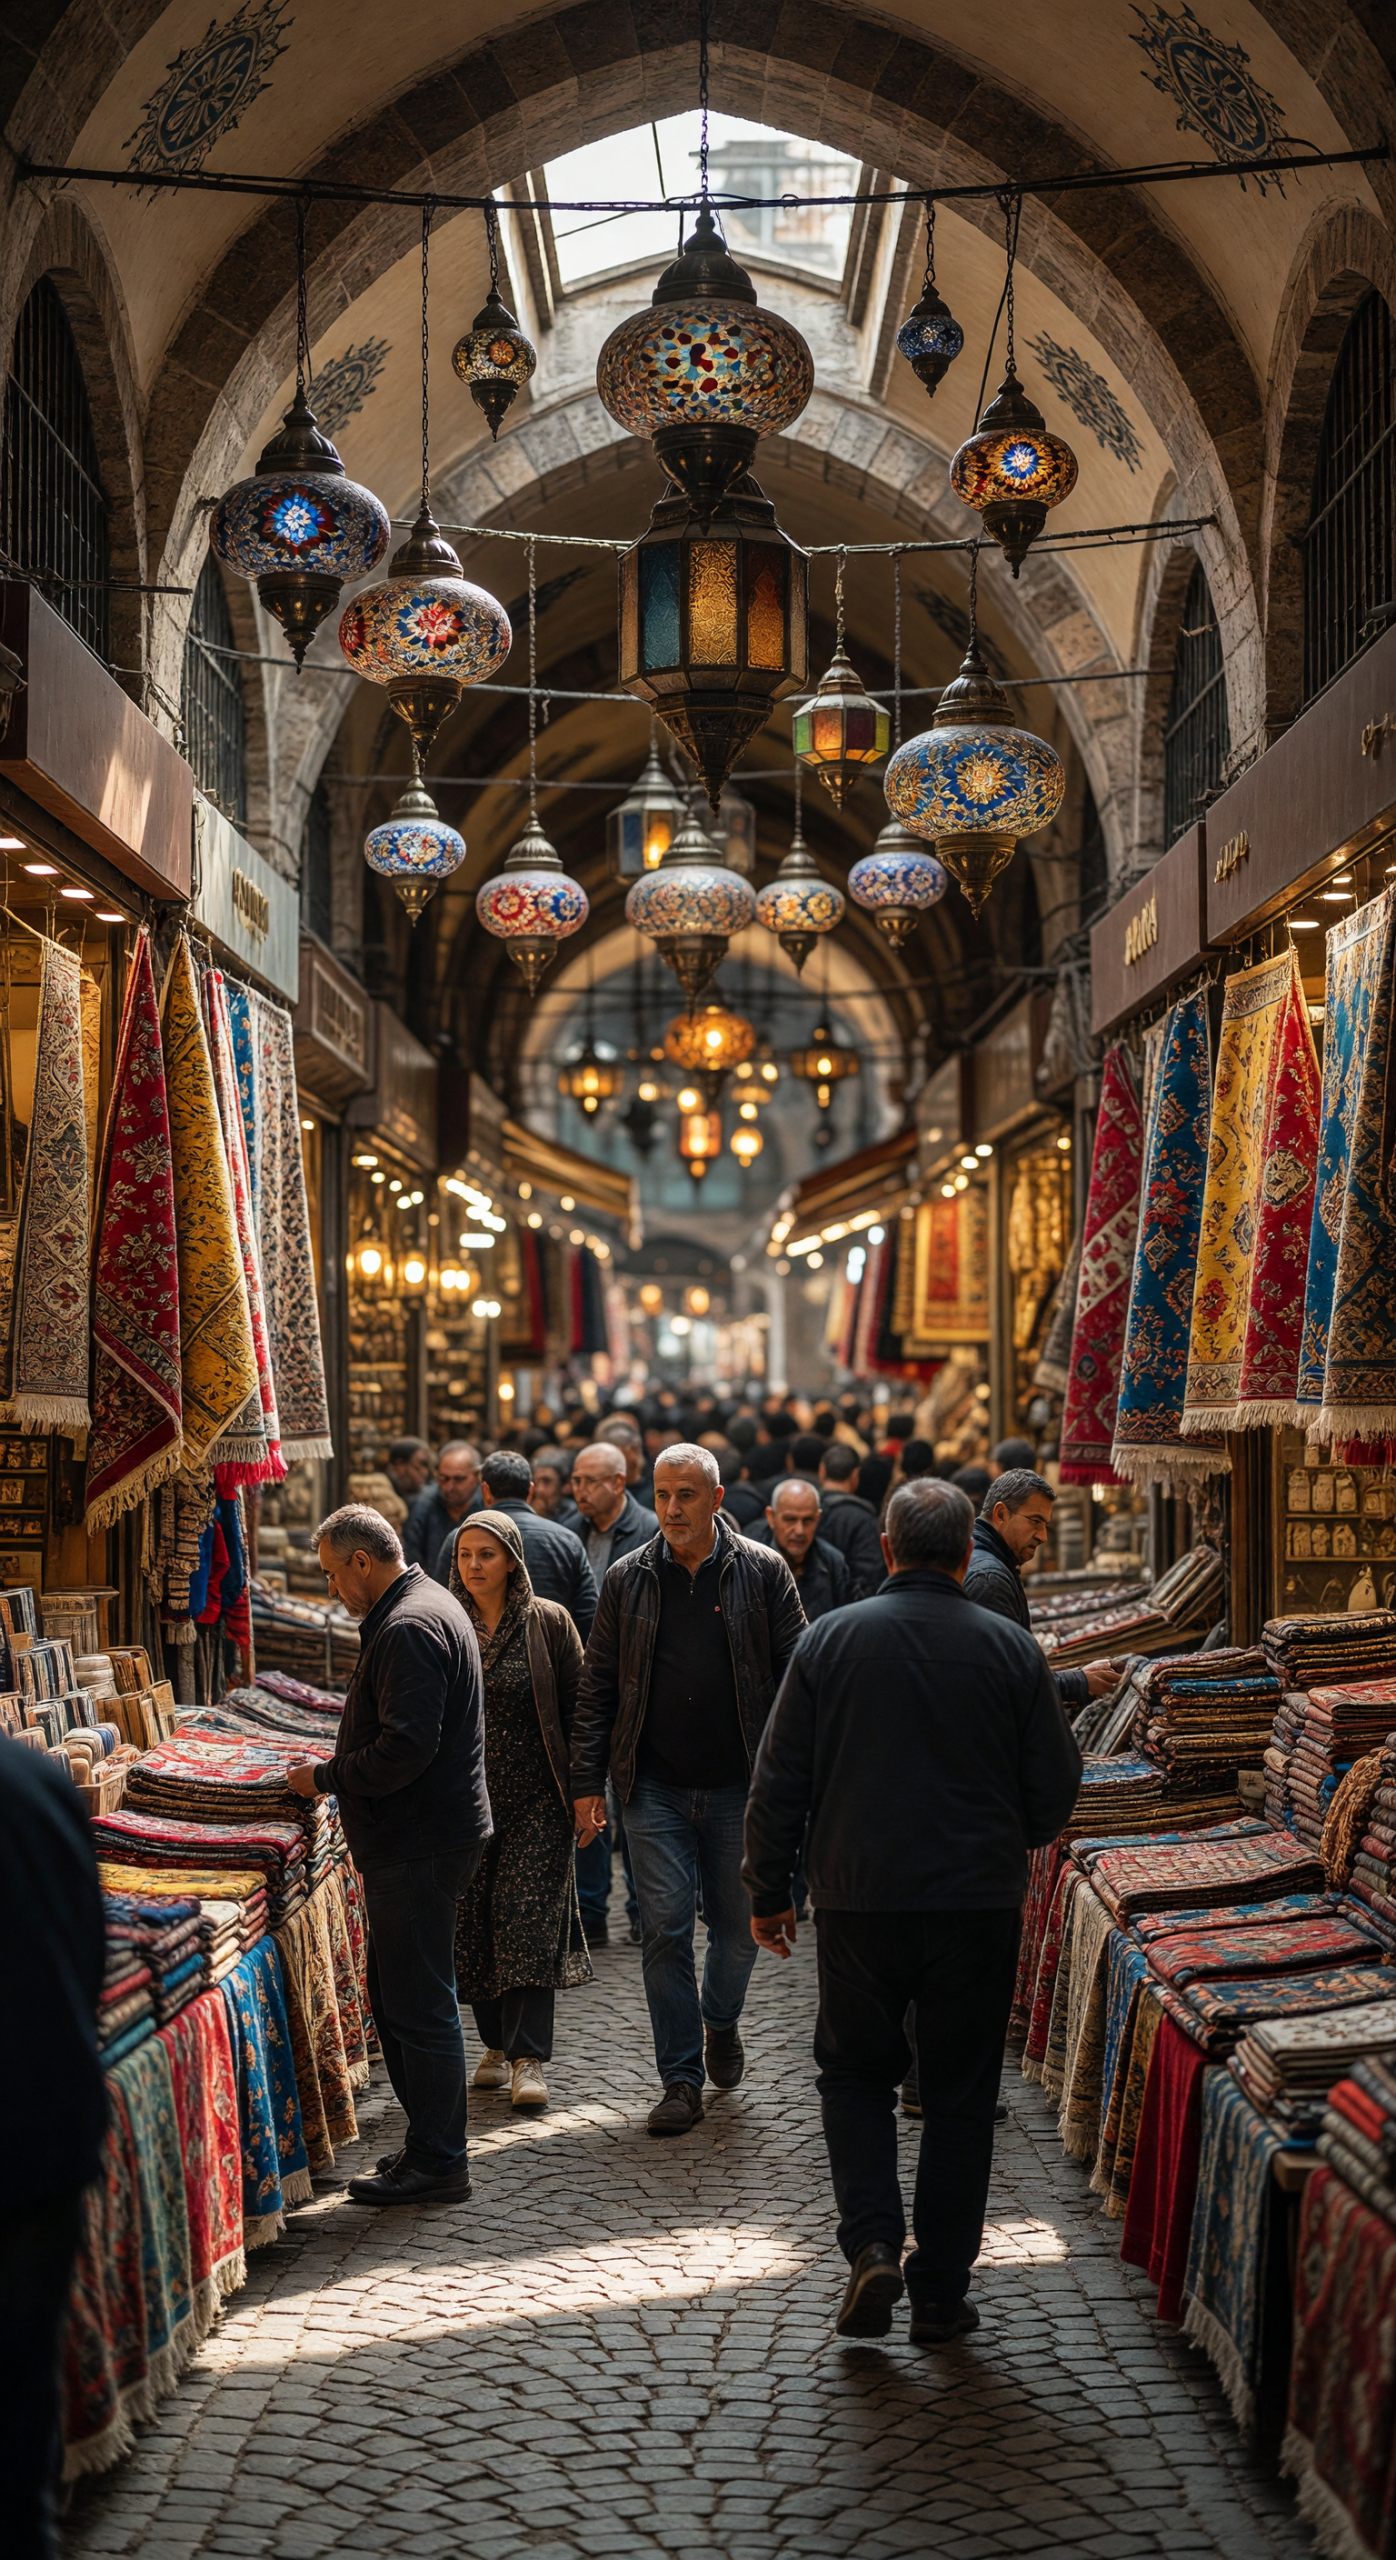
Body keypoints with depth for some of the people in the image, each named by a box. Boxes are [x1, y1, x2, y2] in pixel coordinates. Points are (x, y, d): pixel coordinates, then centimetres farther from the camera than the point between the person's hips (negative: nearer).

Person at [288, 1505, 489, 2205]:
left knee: (418, 2007, -2)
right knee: (399, 1996, 17)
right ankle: (432, 2143, 26)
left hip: (418, 1846, -11)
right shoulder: (427, 1607, 15)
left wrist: (325, 1777, -13)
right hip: (420, 1837, 11)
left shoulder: (409, 1628, -20)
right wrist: (335, 1767, 14)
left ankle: (437, 2162, 6)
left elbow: (404, 1748, -26)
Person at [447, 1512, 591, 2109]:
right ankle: (497, 2043, 21)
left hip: (535, 1796, -3)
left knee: (528, 1917, -8)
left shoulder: (548, 1622, -2)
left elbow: (576, 1708, 1)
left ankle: (528, 2058, -5)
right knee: (474, 1920, 5)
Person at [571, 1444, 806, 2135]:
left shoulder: (763, 1572, 0)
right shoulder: (628, 1580, 3)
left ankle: (720, 2022, 39)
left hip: (741, 1786, 0)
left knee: (739, 1926, 9)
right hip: (655, 1788, 1)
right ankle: (681, 2079, 9)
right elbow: (597, 1689, 7)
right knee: (665, 1930, -1)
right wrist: (587, 1784, 2)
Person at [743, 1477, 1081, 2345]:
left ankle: (873, 2244, -1)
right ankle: (941, 2293, 15)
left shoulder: (829, 1640, -3)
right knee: (962, 2094, 11)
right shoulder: (1012, 1649, -3)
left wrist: (769, 1892, 10)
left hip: (859, 1899, 0)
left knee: (856, 2071, 17)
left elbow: (779, 1784, -1)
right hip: (980, 1905, 0)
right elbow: (1056, 1785, 2)